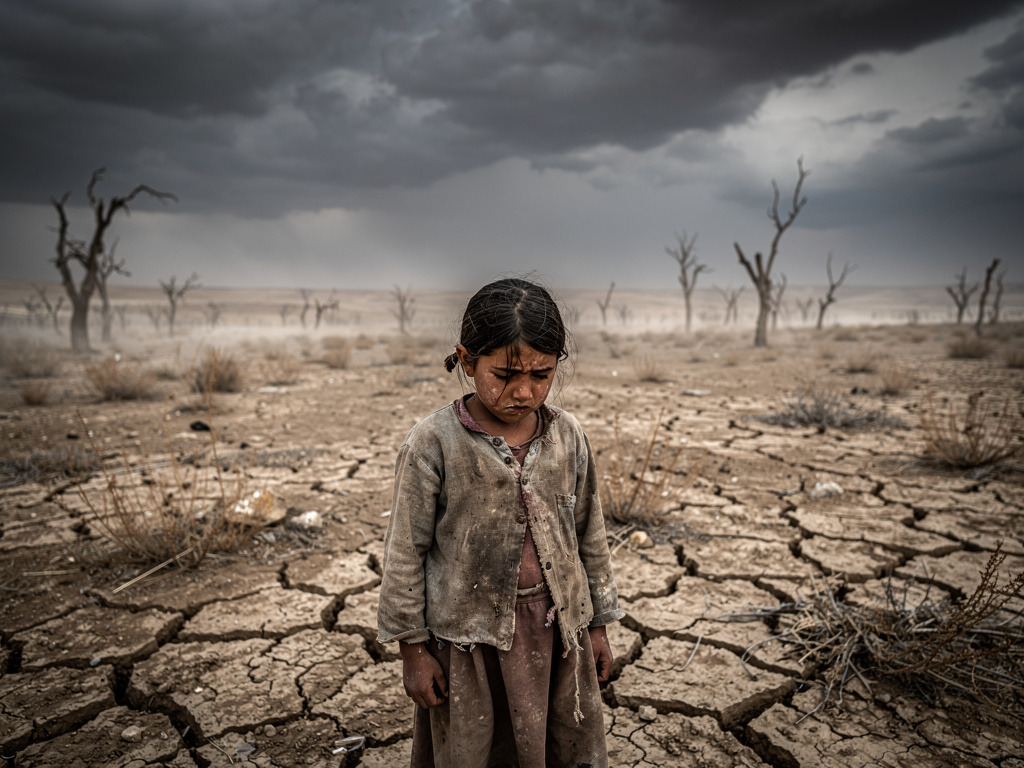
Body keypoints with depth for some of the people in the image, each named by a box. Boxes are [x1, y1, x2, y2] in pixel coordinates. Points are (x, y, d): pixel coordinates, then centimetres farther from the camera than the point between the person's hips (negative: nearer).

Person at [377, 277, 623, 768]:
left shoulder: (567, 437, -4)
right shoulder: (433, 444, -15)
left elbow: (589, 535, 6)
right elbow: (405, 551, -8)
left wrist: (597, 625, 12)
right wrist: (412, 649, -3)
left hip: (557, 627, 4)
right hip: (468, 634, -3)